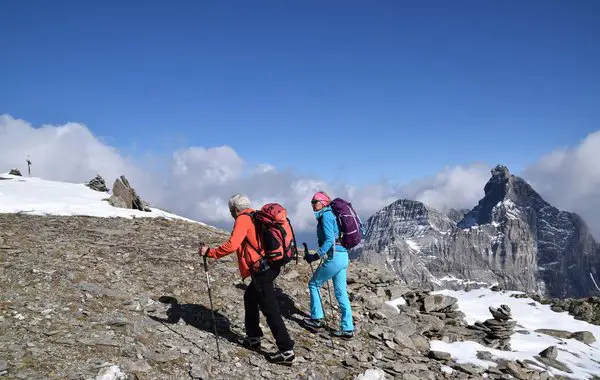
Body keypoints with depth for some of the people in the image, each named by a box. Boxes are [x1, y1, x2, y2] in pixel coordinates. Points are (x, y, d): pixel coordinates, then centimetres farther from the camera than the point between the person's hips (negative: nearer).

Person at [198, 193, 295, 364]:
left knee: (270, 309, -6)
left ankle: (286, 351, -5)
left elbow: (231, 245, -18)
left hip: (261, 269, -9)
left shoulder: (243, 219, -7)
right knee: (250, 297, 24)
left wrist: (209, 252, -10)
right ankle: (253, 337, 32)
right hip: (271, 265, 9)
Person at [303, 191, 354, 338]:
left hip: (334, 257, -9)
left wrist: (316, 256, -19)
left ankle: (316, 319, 15)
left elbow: (329, 240, -20)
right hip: (343, 257, 9)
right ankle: (348, 329, 13)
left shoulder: (326, 215, -11)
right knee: (341, 293, 10)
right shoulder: (331, 214, 16)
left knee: (314, 284, 8)